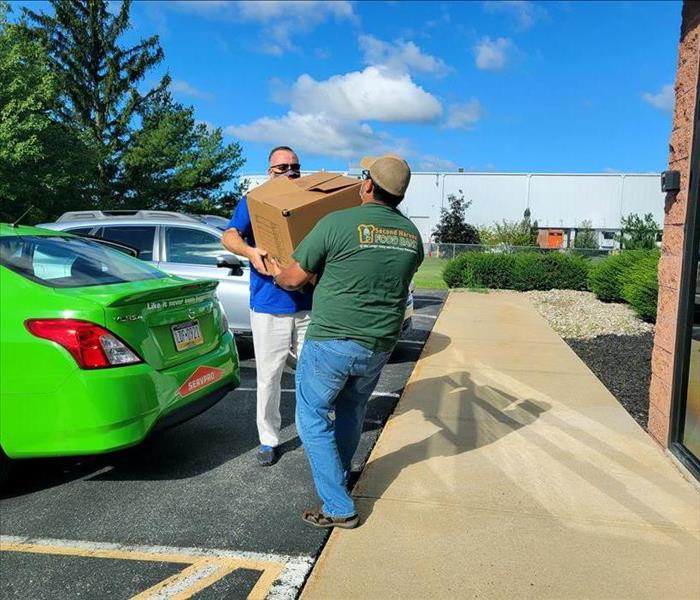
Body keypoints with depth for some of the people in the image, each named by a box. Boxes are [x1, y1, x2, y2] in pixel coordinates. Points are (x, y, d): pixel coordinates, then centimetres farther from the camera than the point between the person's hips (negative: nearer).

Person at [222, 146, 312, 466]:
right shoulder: (253, 202, 6)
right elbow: (229, 236, -7)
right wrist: (250, 251, -28)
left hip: (310, 305, 2)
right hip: (268, 306, -2)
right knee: (269, 377, 4)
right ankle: (268, 439, 18)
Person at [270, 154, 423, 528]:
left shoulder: (337, 223, -13)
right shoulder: (412, 235, 4)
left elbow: (295, 278, -4)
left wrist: (277, 275, 19)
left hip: (332, 340, -6)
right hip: (379, 345, 6)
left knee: (313, 420, 9)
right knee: (351, 410, 26)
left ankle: (338, 508, 10)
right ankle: (339, 476, 45)